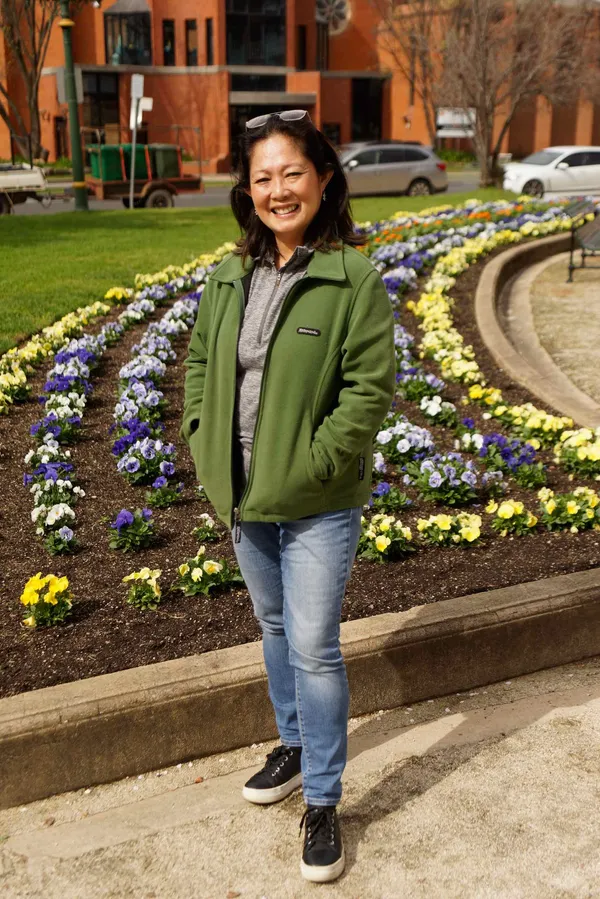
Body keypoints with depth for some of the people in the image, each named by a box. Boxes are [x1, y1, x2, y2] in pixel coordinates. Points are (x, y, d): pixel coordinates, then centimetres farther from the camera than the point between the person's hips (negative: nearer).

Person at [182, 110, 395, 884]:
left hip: (319, 504, -5)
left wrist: (315, 463, -19)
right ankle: (294, 745, 45)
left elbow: (371, 384, -16)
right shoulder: (226, 280, 3)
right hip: (244, 498, 6)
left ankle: (323, 801, 21)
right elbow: (199, 364, 12)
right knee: (275, 628, 22)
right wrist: (202, 442, 0)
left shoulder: (354, 279, -14)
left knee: (313, 647, 1)